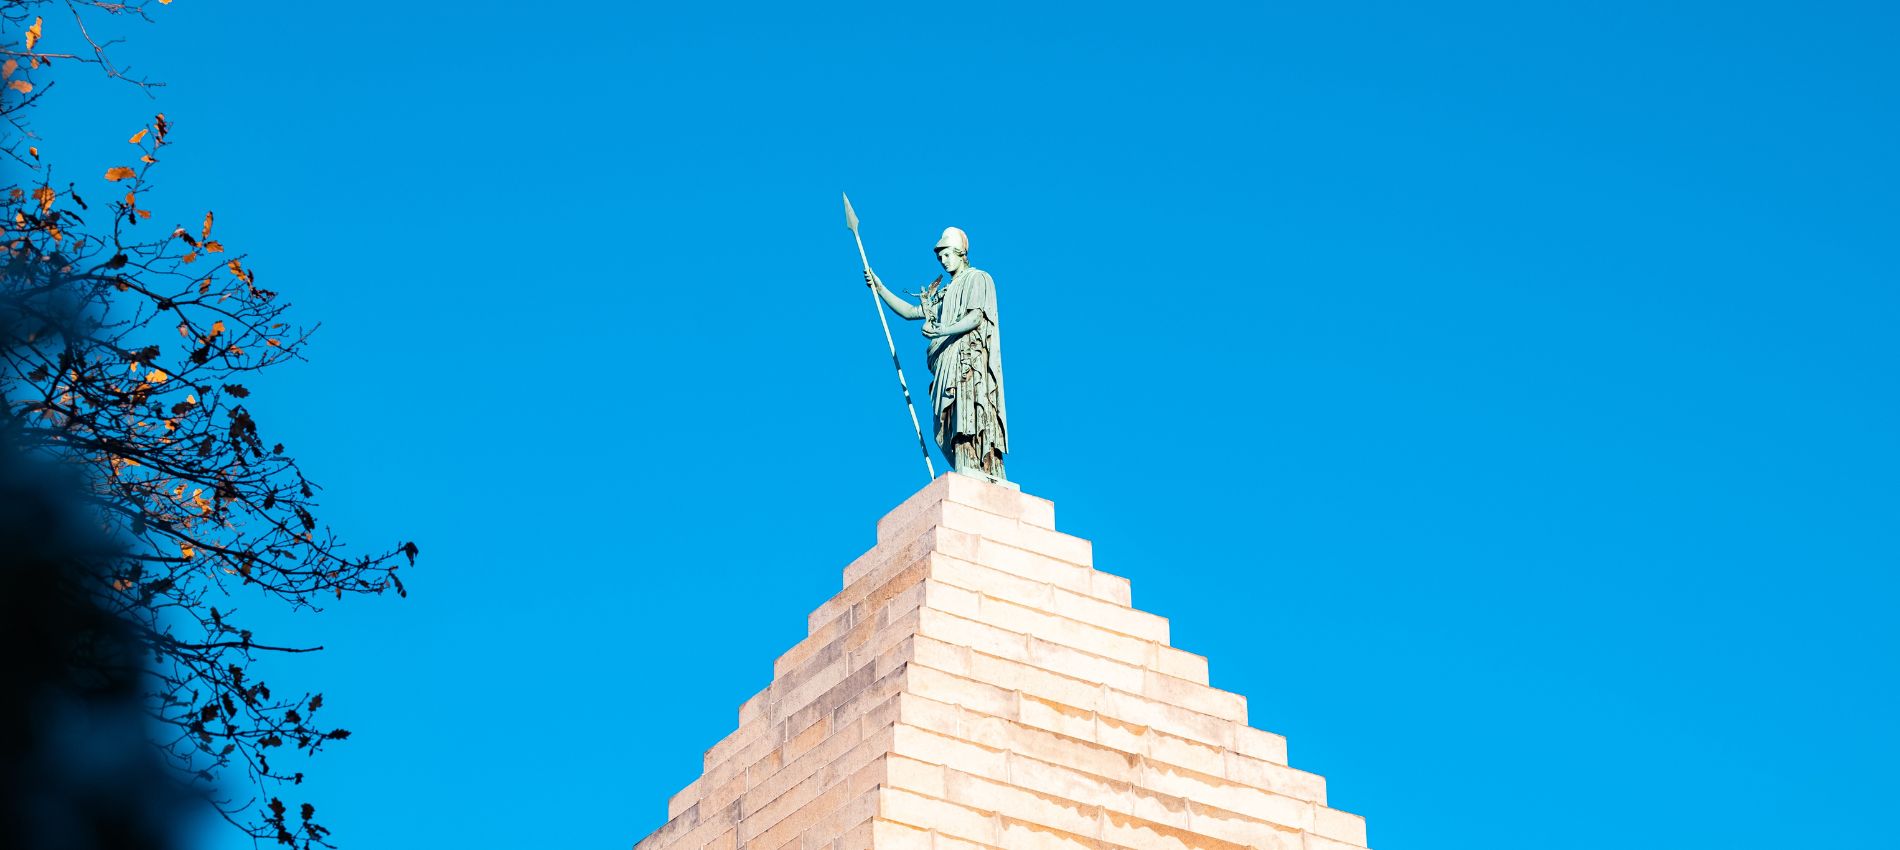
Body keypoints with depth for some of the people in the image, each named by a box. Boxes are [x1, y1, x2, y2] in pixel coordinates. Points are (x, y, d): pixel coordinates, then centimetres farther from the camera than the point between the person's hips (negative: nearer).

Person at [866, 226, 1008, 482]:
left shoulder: (977, 279, 7)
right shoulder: (943, 293, 31)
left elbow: (975, 317, -8)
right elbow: (910, 311, 29)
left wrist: (941, 331, -23)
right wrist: (880, 288, 19)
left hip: (970, 357, -7)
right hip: (950, 362, 7)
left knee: (967, 407, -24)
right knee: (953, 419, -7)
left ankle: (970, 467, -38)